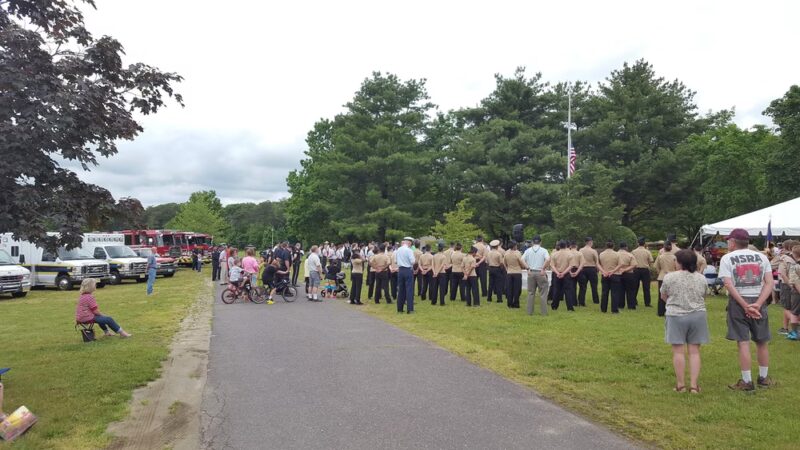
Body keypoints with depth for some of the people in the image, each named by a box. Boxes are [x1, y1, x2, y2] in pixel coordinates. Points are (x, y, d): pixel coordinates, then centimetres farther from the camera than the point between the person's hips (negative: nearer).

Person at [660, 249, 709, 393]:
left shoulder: (669, 277, -7)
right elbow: (703, 297, 14)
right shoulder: (701, 278, 2)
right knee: (694, 351, 6)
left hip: (676, 316, -3)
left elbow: (663, 296, 5)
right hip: (698, 315, 3)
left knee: (678, 351, 2)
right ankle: (693, 385, 6)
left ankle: (680, 384, 7)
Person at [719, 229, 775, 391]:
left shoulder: (727, 258, -2)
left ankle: (747, 381, 3)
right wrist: (757, 304, -11)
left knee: (743, 342, 0)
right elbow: (770, 283, -4)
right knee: (762, 342, 14)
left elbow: (729, 285, -12)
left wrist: (745, 306, -13)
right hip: (758, 301, 3)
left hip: (738, 302, -3)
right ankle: (764, 378, 26)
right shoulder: (761, 257, 7)